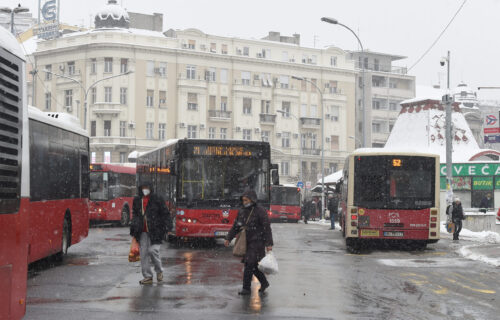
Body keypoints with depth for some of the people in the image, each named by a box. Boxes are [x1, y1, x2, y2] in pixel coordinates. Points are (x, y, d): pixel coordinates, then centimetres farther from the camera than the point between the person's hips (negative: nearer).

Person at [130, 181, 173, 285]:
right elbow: (134, 215, 24)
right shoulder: (137, 200, 12)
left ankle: (159, 271, 13)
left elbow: (165, 214, 0)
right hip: (142, 232, 4)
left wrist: (168, 227, -7)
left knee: (153, 250, -12)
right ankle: (147, 276, 10)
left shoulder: (157, 199, -1)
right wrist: (133, 229, 20)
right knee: (144, 253, 2)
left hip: (155, 230, -4)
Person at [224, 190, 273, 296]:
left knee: (249, 264, -11)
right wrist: (228, 239, 5)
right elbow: (235, 227, 14)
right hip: (247, 242, 7)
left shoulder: (260, 211, -10)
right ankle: (264, 283, 29)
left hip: (257, 242, -7)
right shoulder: (242, 212, 10)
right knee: (253, 265, 11)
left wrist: (269, 244, -17)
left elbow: (267, 228, -12)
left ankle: (246, 288, -5)